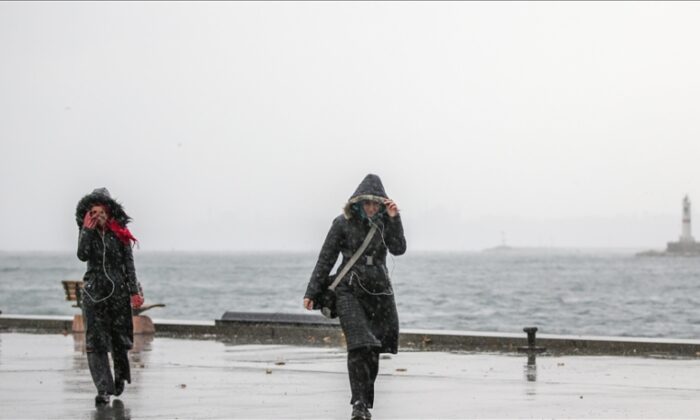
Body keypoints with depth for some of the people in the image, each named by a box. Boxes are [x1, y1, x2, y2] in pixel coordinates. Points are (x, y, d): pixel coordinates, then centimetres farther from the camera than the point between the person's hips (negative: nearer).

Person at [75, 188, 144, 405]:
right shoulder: (87, 233, 3)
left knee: (118, 338, 8)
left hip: (118, 290, 0)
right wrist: (87, 230, -17)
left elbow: (129, 264, 2)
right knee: (95, 341, -9)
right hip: (94, 291, 0)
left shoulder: (120, 234, 0)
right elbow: (82, 255, -14)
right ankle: (103, 389, -10)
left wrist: (134, 291, -3)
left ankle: (120, 375, 36)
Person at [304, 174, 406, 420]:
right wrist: (312, 292, 2)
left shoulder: (384, 223, 5)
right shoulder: (343, 224, -2)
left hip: (379, 291, 3)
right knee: (358, 346, -17)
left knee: (373, 349, 4)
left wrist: (393, 219, -19)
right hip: (350, 291, -3)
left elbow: (398, 249, -9)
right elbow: (325, 259, 2)